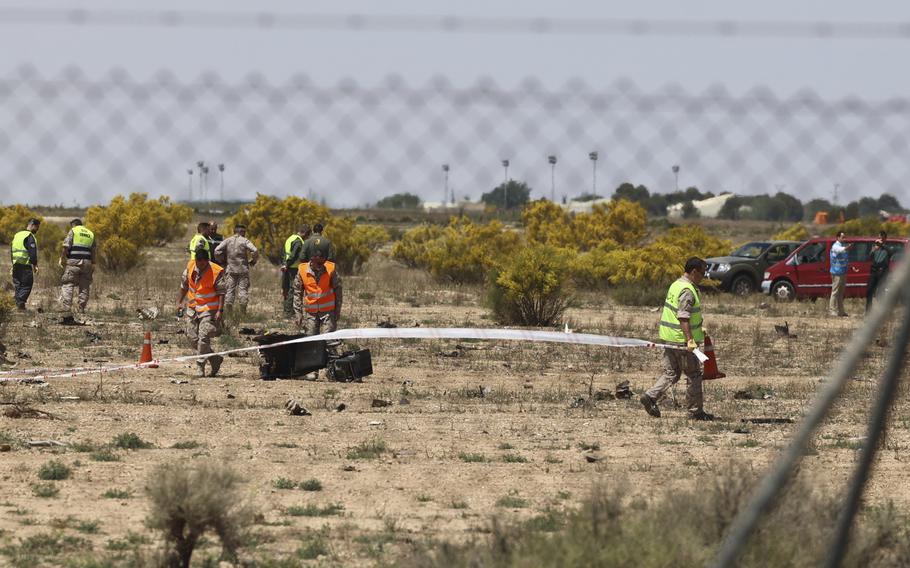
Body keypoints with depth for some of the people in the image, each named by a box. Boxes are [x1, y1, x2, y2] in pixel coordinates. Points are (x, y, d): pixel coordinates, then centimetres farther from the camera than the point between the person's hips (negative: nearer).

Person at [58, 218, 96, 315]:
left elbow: (66, 247, -7)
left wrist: (62, 259, -1)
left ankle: (66, 306, -14)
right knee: (84, 287, 8)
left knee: (68, 285, -4)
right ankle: (81, 308, 5)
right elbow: (93, 251, 12)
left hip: (73, 261, -4)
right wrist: (93, 265, 13)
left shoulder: (73, 231, 3)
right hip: (87, 262, 4)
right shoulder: (91, 234, 17)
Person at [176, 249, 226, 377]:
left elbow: (221, 293, -12)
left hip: (209, 310, -6)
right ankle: (215, 359, 19)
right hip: (193, 308, 6)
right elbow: (184, 285, 14)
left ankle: (200, 366, -6)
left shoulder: (216, 272, -15)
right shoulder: (190, 266, 0)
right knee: (192, 338, 5)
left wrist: (220, 310, -18)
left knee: (203, 338, -14)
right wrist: (179, 302, 14)